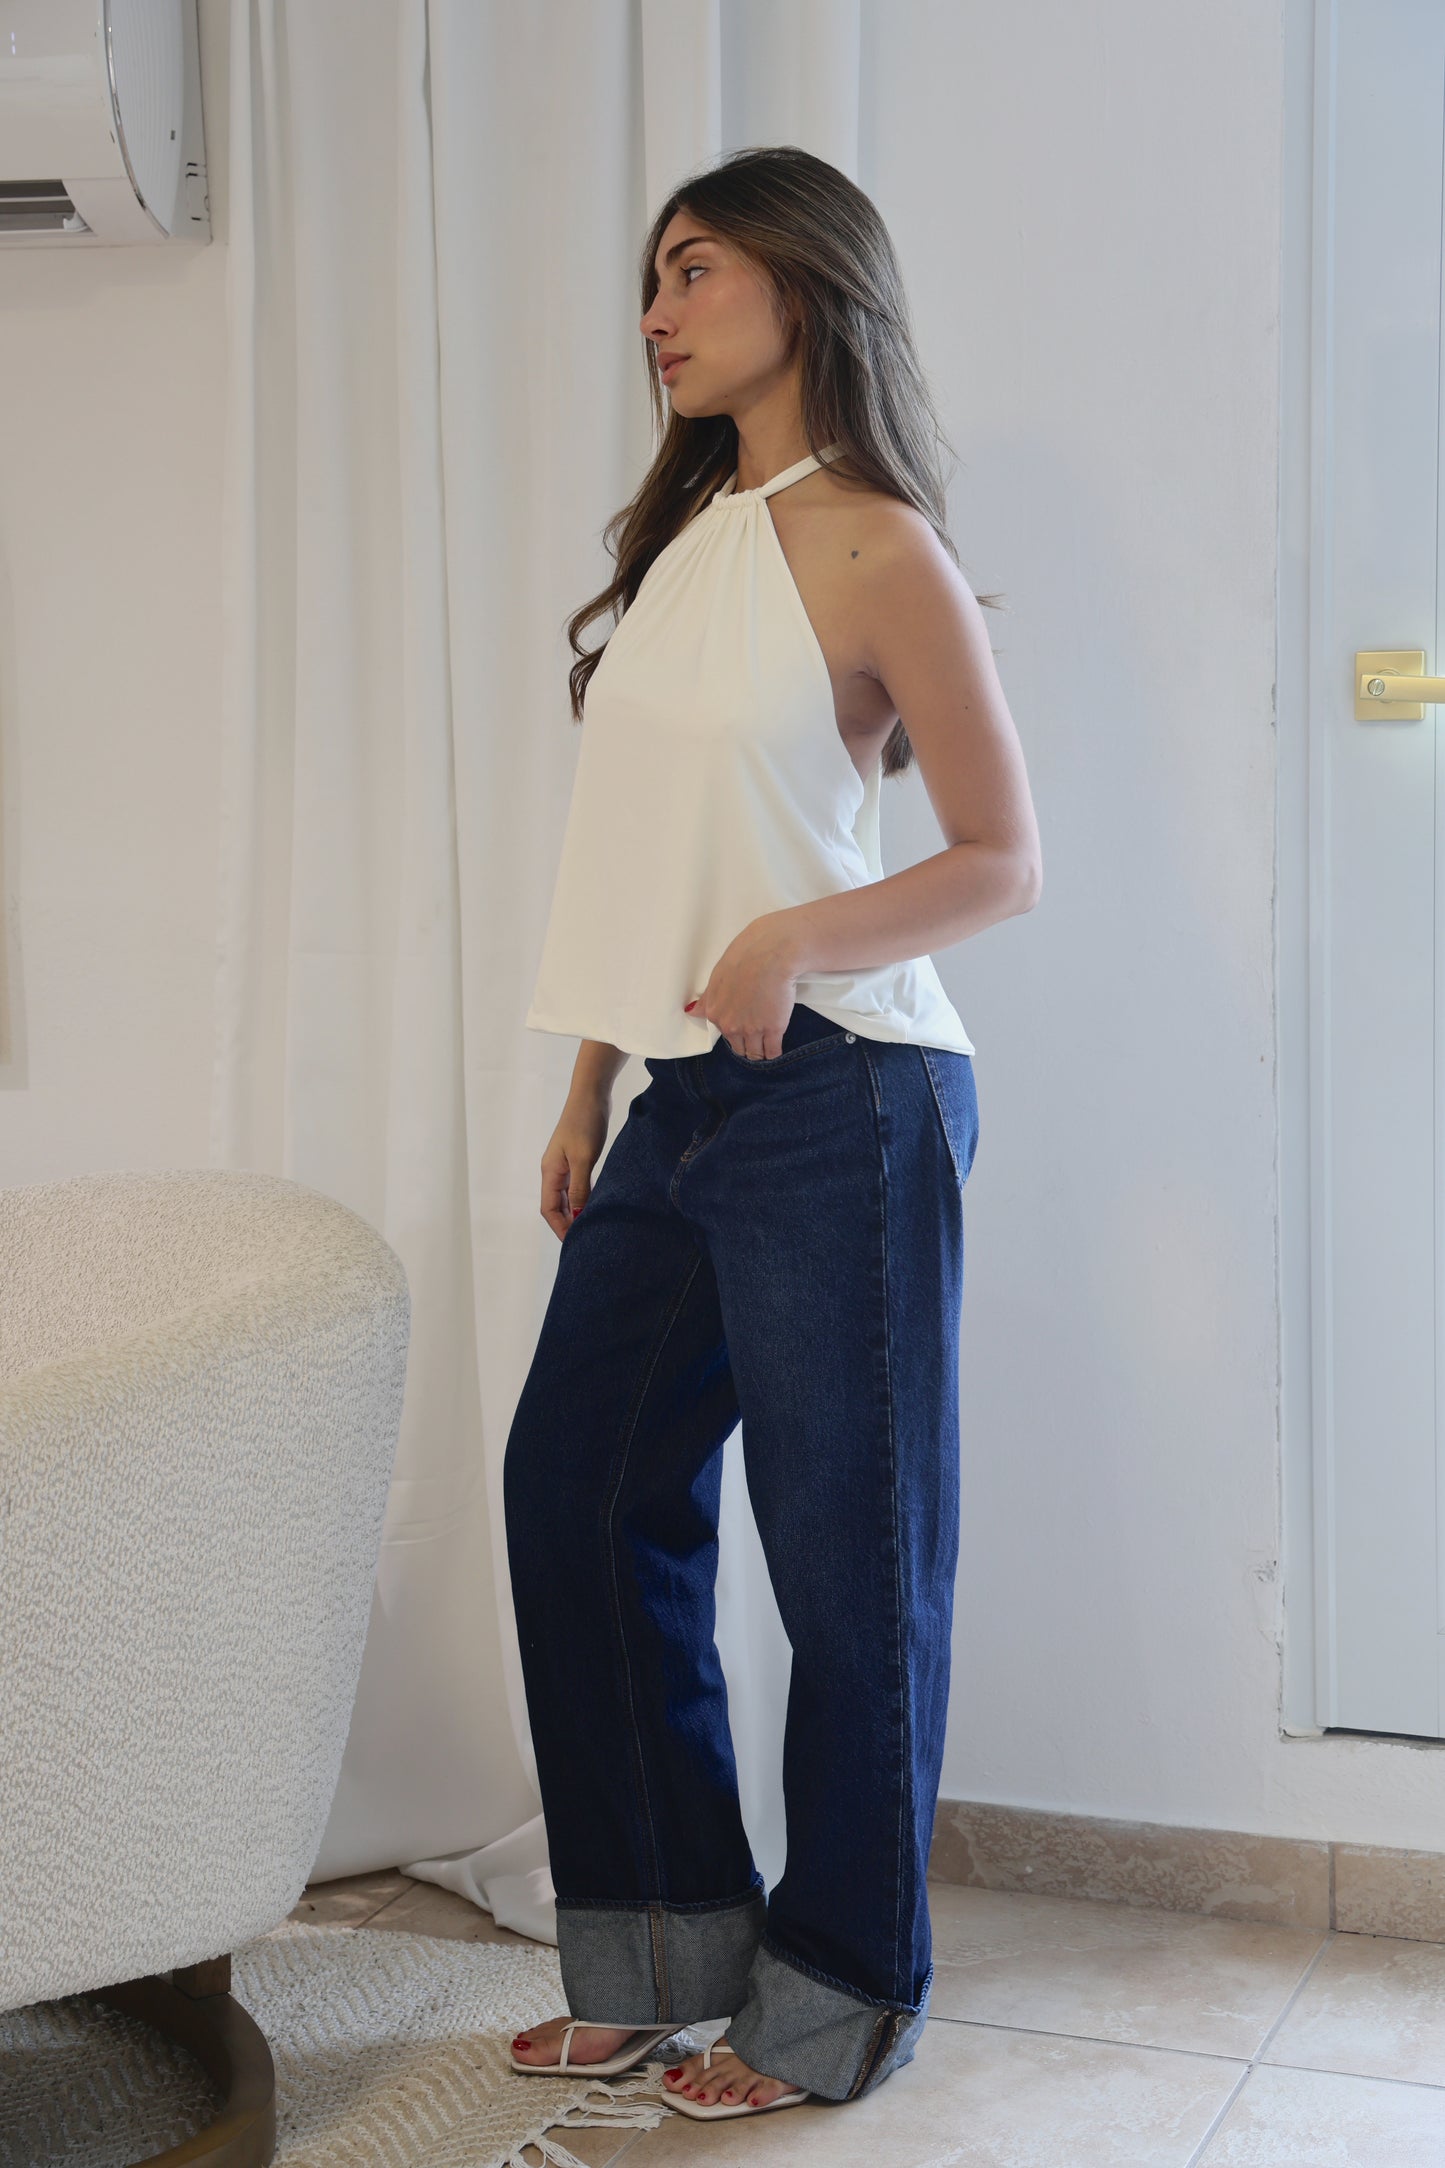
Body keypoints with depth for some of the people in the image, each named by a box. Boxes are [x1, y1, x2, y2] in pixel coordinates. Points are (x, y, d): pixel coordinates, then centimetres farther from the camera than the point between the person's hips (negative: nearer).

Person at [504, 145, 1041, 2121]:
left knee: (846, 1548, 1)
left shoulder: (876, 550, -8)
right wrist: (590, 1088, 15)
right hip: (687, 1102, 8)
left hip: (838, 1101, -8)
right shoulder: (686, 541, 14)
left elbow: (1005, 860, -9)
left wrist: (802, 936, -24)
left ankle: (839, 1994, 17)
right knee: (575, 1492, 9)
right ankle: (666, 1951, 24)